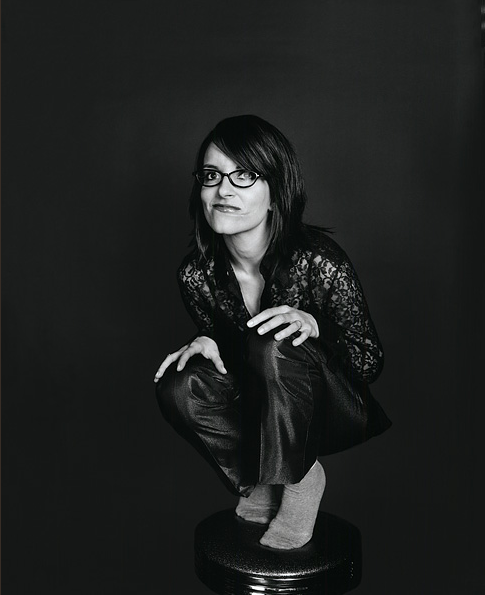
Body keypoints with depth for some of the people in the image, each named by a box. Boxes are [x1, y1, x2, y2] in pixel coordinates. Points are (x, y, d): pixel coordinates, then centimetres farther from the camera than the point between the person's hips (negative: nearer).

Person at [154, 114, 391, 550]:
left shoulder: (317, 261, -25)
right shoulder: (197, 273, -12)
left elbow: (371, 362, -15)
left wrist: (312, 325, -34)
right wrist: (206, 346, -18)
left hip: (338, 416, -4)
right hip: (269, 419, 4)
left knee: (271, 344, -33)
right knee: (179, 388, -23)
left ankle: (302, 478, -10)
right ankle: (262, 482, -2)